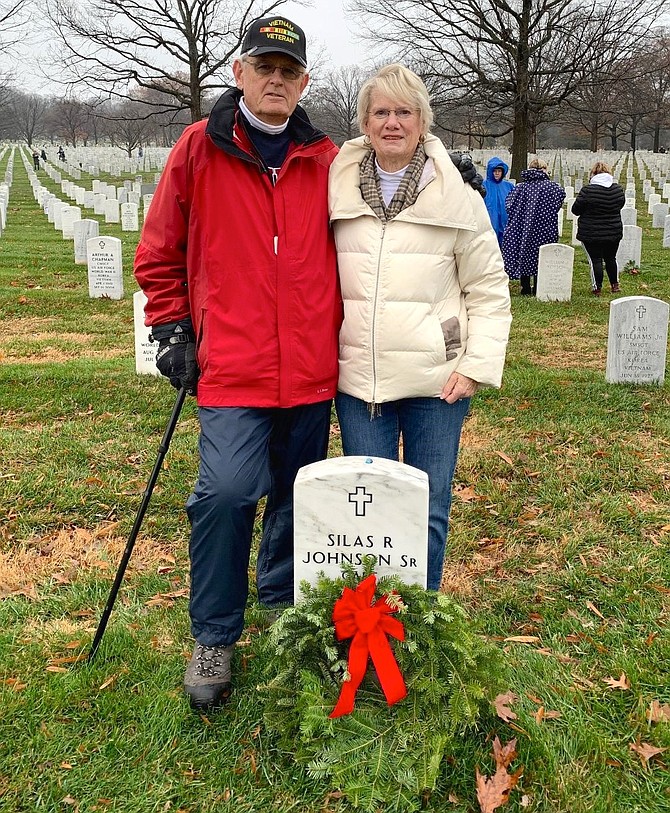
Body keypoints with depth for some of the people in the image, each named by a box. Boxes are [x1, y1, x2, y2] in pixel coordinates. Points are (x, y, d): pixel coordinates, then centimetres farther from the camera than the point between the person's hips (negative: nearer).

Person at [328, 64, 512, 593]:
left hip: (436, 380, -1)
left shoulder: (457, 198, 1)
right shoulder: (337, 191, 6)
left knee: (429, 509, 7)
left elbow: (490, 290, 3)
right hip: (357, 378, 1)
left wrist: (478, 365, -6)